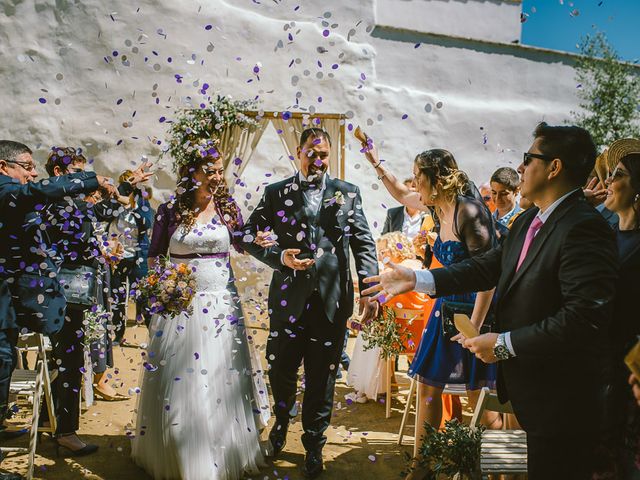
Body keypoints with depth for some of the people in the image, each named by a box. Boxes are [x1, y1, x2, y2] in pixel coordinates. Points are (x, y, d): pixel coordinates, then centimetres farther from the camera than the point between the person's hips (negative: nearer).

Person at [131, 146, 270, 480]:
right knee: (177, 383, 5)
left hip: (221, 305, 1)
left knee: (221, 381, 6)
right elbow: (154, 256, 8)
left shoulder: (228, 208, 3)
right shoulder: (170, 210, 0)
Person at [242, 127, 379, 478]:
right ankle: (281, 421, 45)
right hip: (288, 298, 0)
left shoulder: (348, 194, 6)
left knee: (321, 377, 10)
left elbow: (364, 244, 3)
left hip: (331, 300, 0)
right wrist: (280, 257, -11)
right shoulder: (276, 193, 5)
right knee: (281, 370, 13)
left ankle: (314, 445, 30)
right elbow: (249, 235, 6)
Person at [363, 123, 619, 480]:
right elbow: (489, 267, 7)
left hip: (562, 397, -8)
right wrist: (416, 279, 2)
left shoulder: (583, 228, -23)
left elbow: (585, 316, -29)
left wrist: (504, 344, -22)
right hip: (530, 386, 8)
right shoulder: (530, 221, 7)